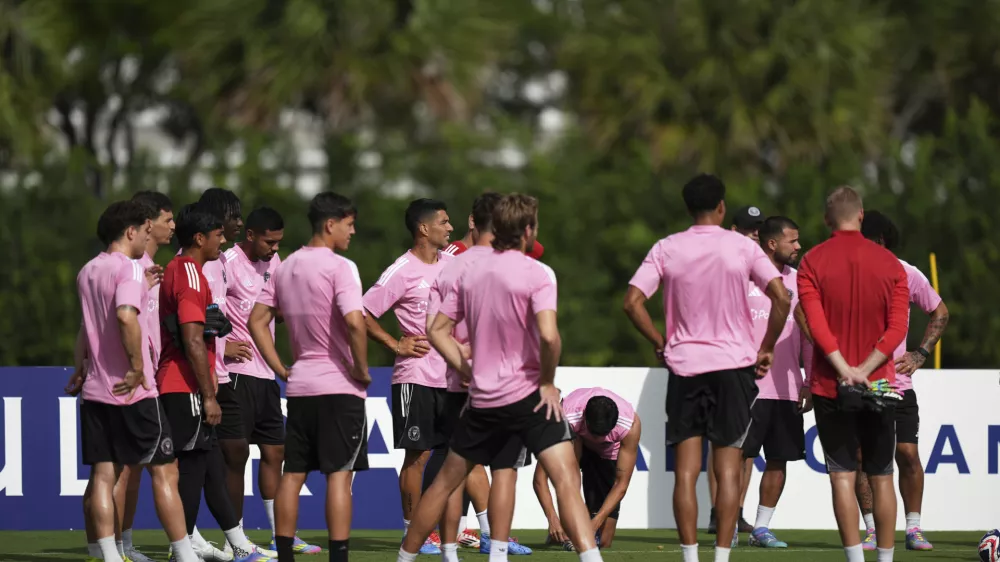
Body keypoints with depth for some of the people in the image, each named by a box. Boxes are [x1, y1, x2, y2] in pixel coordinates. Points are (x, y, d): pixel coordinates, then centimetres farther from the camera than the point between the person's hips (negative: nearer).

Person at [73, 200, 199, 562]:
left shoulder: (88, 271, 13)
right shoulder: (129, 268, -12)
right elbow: (126, 315, -28)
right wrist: (137, 367, -21)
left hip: (95, 391, 7)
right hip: (133, 392, -7)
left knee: (102, 475, 4)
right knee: (164, 471, -1)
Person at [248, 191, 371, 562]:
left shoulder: (285, 267, 10)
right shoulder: (340, 267, -13)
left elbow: (257, 320, 12)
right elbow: (354, 322, -25)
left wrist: (280, 369, 13)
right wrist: (362, 369, -13)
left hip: (299, 384, 7)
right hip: (340, 386, -7)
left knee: (293, 473, 9)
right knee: (339, 475, -6)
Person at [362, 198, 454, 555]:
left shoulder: (450, 262, 10)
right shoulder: (403, 271, -11)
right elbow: (363, 314, -12)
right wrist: (396, 344, -11)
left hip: (450, 376, 7)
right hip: (416, 376, -7)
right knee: (417, 455, -2)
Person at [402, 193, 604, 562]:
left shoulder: (471, 273, 8)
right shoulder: (537, 273, -11)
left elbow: (437, 330, 11)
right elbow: (549, 335, -24)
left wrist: (469, 372, 12)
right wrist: (548, 382, -10)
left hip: (482, 399, 6)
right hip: (528, 394, -6)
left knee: (445, 482, 17)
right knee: (566, 478, -13)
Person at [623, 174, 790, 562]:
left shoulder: (666, 249, 1)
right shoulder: (742, 247, -2)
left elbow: (632, 301, -6)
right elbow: (781, 299, -10)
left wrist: (660, 342, 6)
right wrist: (766, 349, 2)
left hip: (683, 366, 1)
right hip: (733, 363, -1)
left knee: (686, 470, 2)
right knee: (728, 469, 3)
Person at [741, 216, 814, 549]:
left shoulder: (796, 281, 12)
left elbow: (807, 331, 15)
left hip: (787, 389, 5)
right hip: (749, 385, -5)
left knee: (779, 459, 5)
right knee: (741, 458, -7)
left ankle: (762, 528, 13)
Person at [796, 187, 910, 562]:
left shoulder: (812, 262, -3)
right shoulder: (889, 263, 2)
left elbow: (816, 323, -14)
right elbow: (897, 327, -7)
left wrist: (844, 369, -17)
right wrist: (865, 369, -11)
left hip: (831, 386, -2)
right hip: (878, 385, 2)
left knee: (842, 474, -1)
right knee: (881, 477, 9)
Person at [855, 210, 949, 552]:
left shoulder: (906, 275, -3)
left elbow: (940, 313, 13)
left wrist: (920, 355, 4)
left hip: (897, 380, 0)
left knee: (907, 453, -5)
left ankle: (913, 529, 6)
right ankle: (872, 530, 6)